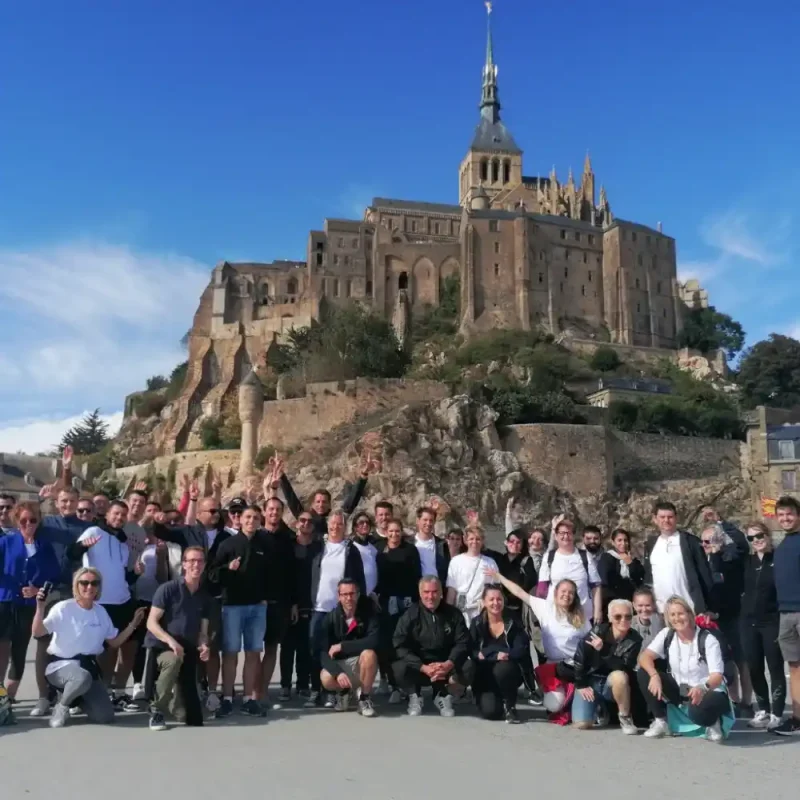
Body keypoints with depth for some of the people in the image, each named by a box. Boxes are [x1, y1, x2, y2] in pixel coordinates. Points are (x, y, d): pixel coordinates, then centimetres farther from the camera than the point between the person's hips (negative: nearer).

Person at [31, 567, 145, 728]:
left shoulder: (101, 611, 6)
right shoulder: (64, 608, -11)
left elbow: (114, 643, 13)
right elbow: (37, 632, -20)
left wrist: (133, 624, 3)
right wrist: (40, 607, -33)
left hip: (89, 666, 5)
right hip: (62, 665, -5)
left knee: (105, 716, -6)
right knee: (82, 678, -42)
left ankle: (76, 698, 23)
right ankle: (61, 706, -9)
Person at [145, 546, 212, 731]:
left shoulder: (205, 597, 6)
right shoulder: (168, 589, -9)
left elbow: (203, 631, 9)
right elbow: (151, 623, -13)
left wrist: (203, 646, -13)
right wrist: (170, 640, -28)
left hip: (188, 652, 4)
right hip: (162, 647, -4)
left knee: (193, 718, -2)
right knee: (173, 660, -43)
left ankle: (172, 695, 32)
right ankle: (157, 711, -19)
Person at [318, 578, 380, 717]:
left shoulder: (368, 612, -12)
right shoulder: (331, 618, -10)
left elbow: (374, 641, -26)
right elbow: (323, 652, -16)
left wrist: (342, 646, -25)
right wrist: (338, 672, -34)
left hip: (362, 663, -1)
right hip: (339, 664, 1)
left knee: (369, 654, -34)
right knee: (326, 679, -31)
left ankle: (364, 697, -9)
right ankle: (343, 691, 7)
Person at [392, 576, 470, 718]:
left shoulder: (454, 614, 0)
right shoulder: (409, 616, -5)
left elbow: (463, 643, -5)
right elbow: (400, 647, -13)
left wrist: (448, 664, -25)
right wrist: (424, 668, -26)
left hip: (446, 666, 1)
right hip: (418, 666, -1)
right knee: (399, 668, -31)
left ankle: (442, 695, 3)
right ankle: (414, 696, 2)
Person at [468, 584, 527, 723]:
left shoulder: (513, 621, -3)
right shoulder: (477, 623, -1)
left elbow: (521, 650, -13)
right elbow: (473, 652, -9)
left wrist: (487, 654, -21)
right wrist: (496, 655, -26)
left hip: (509, 673, -1)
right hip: (485, 676, 1)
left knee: (502, 668, -36)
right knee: (490, 711, -21)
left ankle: (510, 706, -9)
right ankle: (486, 698, 16)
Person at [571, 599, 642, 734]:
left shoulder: (635, 639, -14)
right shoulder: (598, 631, -16)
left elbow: (626, 668, -24)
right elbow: (579, 658, -7)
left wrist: (602, 650, -31)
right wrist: (581, 685, -7)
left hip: (613, 684, 0)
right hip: (590, 681, 0)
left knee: (619, 675, -36)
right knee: (581, 724, -18)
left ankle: (625, 718, -12)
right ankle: (599, 708, 17)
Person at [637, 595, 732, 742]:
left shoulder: (708, 639, -16)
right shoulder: (667, 635, -5)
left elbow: (717, 676, -24)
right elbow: (644, 656, -13)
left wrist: (702, 688, -47)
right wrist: (654, 675, -35)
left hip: (707, 692, -4)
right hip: (680, 692, 5)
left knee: (698, 711, -40)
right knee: (644, 673, -17)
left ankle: (713, 722, -1)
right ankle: (660, 721, -2)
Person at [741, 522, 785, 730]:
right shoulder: (746, 562, 8)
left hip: (772, 622, -4)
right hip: (749, 623, 4)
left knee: (775, 668, 3)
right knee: (754, 669, 9)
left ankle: (776, 714, 12)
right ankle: (763, 710, 23)